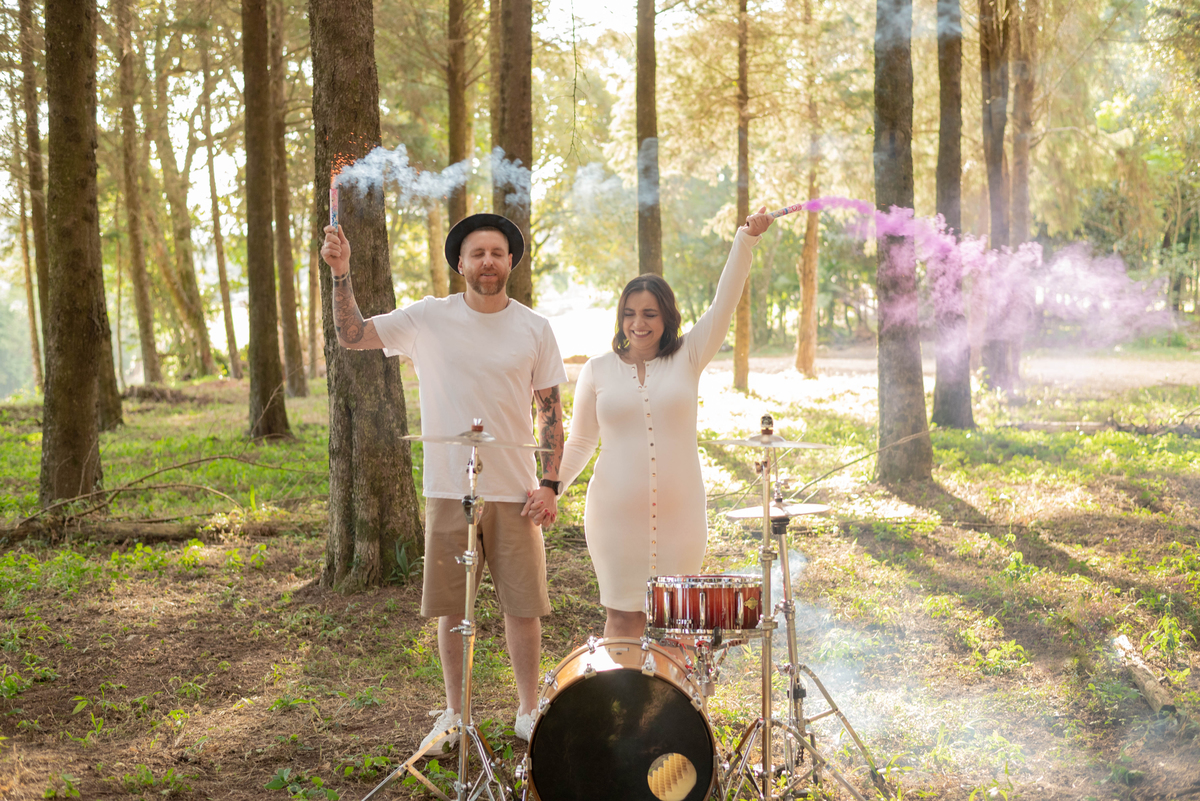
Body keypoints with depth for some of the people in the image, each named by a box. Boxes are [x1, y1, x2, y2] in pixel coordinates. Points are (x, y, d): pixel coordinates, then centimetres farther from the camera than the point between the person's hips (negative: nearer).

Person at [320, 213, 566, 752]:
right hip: (449, 491, 0)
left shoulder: (534, 329, 1)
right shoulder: (429, 319, -1)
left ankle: (529, 712, 21)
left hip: (515, 492, 0)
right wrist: (341, 275, -18)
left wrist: (550, 483, -3)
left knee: (522, 605, 6)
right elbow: (352, 335, -4)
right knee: (451, 608, 8)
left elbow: (551, 410, 5)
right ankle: (455, 713, 24)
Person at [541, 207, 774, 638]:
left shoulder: (687, 358, 4)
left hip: (679, 513, 0)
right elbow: (580, 444, 11)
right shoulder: (597, 370, 6)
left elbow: (724, 303, -6)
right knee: (624, 617, 0)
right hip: (616, 515, 0)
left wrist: (746, 238, -17)